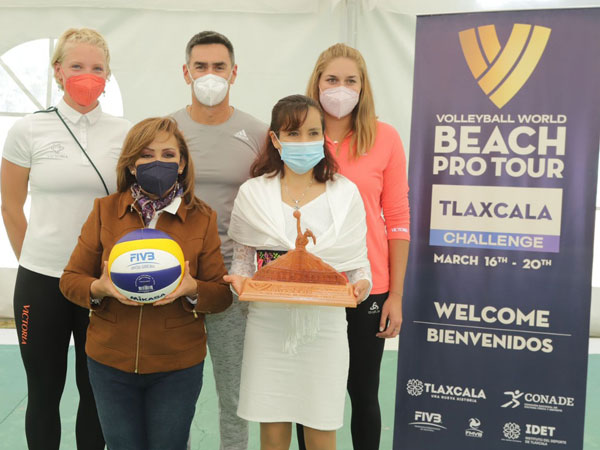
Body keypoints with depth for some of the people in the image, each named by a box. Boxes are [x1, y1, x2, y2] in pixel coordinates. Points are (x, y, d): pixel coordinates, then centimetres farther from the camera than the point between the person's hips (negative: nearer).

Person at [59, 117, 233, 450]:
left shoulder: (203, 218, -3)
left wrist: (192, 289, -23)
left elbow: (222, 294, -2)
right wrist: (100, 288, -19)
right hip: (110, 363, 1)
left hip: (178, 366, -1)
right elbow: (70, 279, 2)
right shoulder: (105, 210, -1)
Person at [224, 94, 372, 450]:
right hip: (269, 324, 1)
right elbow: (242, 260, 8)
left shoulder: (345, 193, 2)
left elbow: (359, 263, 6)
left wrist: (361, 285, -15)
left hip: (325, 324, 0)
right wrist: (238, 280, -13)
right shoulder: (253, 194, 2)